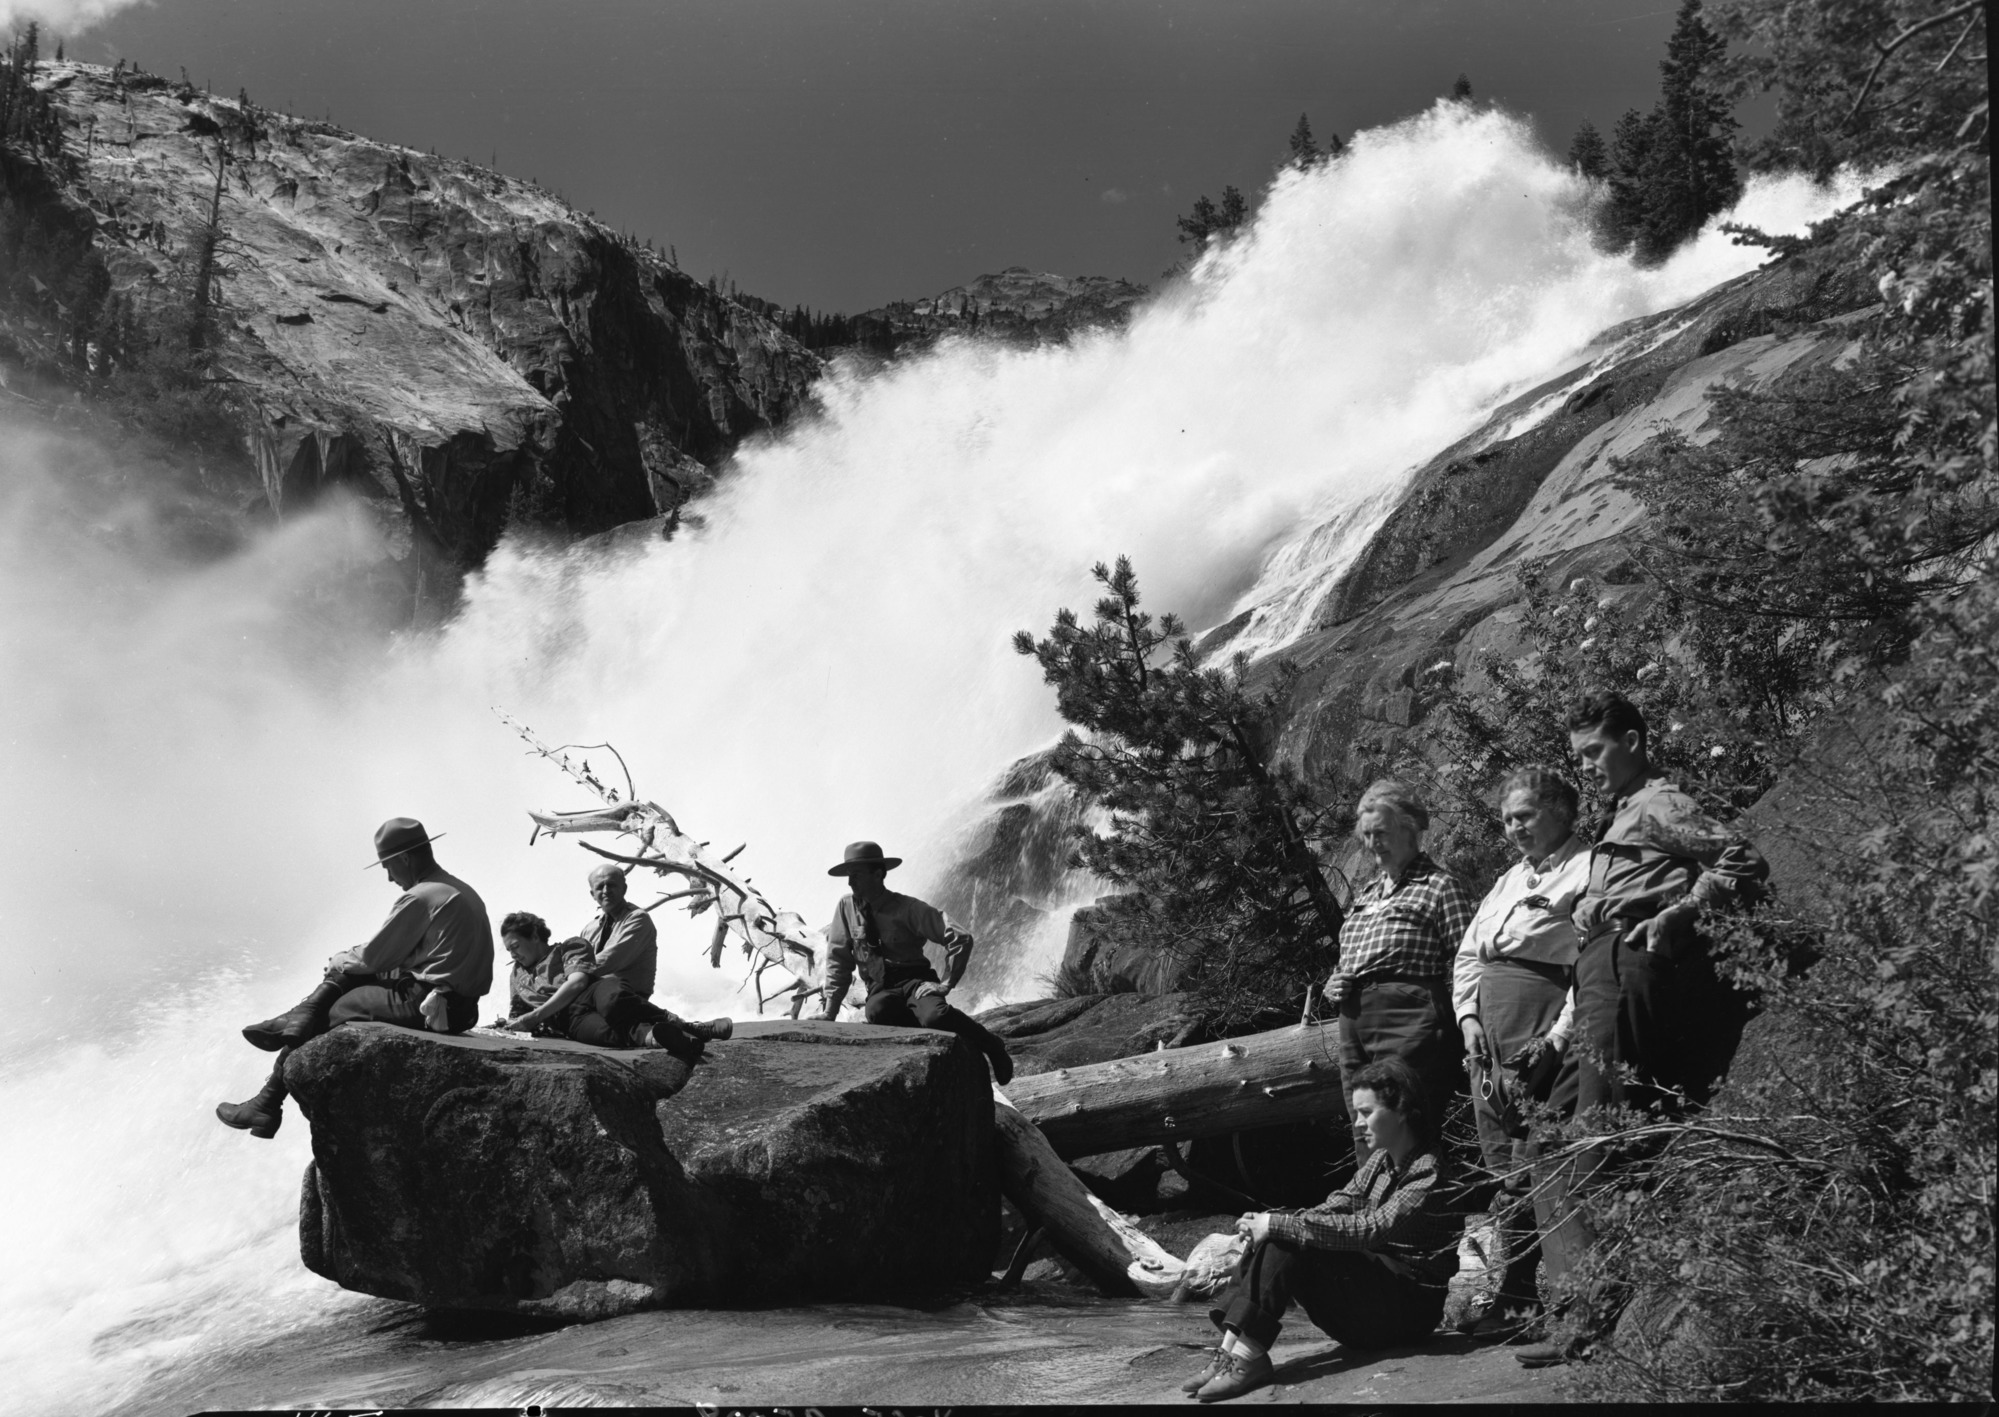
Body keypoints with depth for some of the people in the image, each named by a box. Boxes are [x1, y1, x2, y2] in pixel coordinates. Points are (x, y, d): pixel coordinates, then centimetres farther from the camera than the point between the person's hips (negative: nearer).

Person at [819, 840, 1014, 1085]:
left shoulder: (908, 908, -9)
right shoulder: (847, 906, 2)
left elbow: (961, 939, -11)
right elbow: (838, 960, 8)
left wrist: (949, 982, -11)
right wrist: (830, 1011, 3)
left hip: (915, 981, -2)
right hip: (880, 989, 2)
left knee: (935, 1017, -36)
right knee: (876, 1012, -37)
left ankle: (990, 1046, -6)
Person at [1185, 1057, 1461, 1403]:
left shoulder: (1429, 1172, -16)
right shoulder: (1381, 1160, 12)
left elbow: (1369, 1230, -27)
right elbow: (1335, 1209, 3)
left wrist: (1279, 1225, -30)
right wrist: (1266, 1222, -14)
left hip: (1412, 1305, -8)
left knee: (1287, 1245, -25)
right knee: (1274, 1240, -12)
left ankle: (1247, 1356, -29)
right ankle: (1231, 1349, -24)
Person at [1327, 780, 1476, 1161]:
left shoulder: (1440, 886, -2)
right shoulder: (1366, 893, 22)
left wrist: (1464, 1027, -17)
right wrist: (1334, 984, 11)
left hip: (1407, 1019, -8)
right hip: (1353, 1022, 8)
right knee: (1365, 1143, 10)